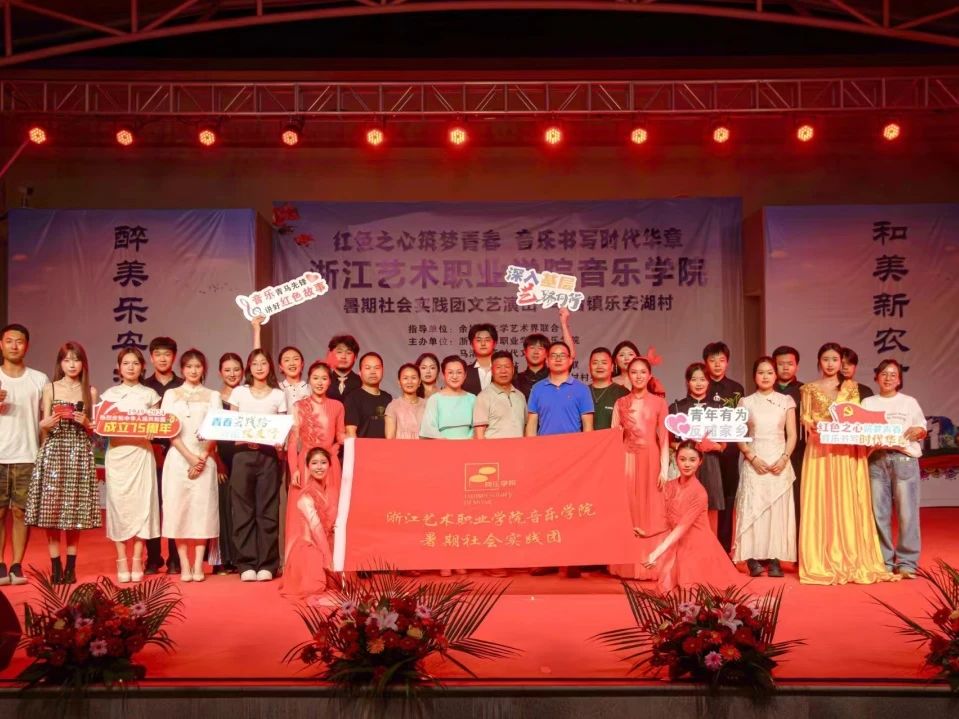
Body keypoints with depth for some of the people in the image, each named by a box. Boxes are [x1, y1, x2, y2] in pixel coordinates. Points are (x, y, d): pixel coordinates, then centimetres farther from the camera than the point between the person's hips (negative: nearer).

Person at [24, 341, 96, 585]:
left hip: (79, 454, 0)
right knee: (51, 508, -4)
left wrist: (85, 423, -12)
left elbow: (95, 428, 8)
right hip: (53, 452, 0)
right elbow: (43, 427, 6)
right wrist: (49, 422, -15)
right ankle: (55, 566, 3)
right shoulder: (50, 389, 7)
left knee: (75, 510, 0)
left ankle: (71, 566, 7)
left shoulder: (90, 391, 8)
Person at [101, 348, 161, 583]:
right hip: (117, 453, 1)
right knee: (118, 504, -2)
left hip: (141, 453, 0)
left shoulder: (150, 394, 8)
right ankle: (121, 561, 5)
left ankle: (137, 561, 4)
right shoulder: (110, 394, 10)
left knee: (141, 503, -4)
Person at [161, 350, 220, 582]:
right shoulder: (171, 395, 10)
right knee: (179, 509, -3)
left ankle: (198, 565, -1)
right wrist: (190, 456, -11)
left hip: (204, 459, 0)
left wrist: (202, 458, -10)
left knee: (202, 509, -4)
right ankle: (184, 565, 1)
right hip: (178, 458, 0)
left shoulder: (212, 396, 11)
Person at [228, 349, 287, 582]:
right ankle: (247, 564, 4)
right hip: (243, 454, 1)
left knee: (267, 510, -2)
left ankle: (267, 564, 3)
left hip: (268, 456, 0)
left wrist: (280, 441, -11)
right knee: (243, 510, -1)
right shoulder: (239, 392, 10)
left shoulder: (278, 395, 9)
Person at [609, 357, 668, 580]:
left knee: (652, 513, 0)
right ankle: (627, 565, 8)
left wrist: (664, 468, -6)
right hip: (627, 460, 1)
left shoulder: (659, 402, 4)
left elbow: (664, 438, 1)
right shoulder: (620, 403, 8)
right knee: (628, 513, 2)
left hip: (651, 460, -1)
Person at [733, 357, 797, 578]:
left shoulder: (786, 401, 7)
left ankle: (775, 559, 1)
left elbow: (792, 435, 4)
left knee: (778, 509, -1)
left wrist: (784, 458, -10)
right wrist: (752, 458, -10)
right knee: (753, 508, -6)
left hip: (780, 463, 1)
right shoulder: (746, 402, 6)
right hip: (754, 462, -1)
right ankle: (753, 559, -5)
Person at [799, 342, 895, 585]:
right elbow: (805, 417, 4)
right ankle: (822, 561, 0)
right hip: (820, 449, -1)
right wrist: (814, 424, -16)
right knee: (820, 502, -3)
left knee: (848, 502, -1)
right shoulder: (810, 388, 9)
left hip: (846, 449, 1)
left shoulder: (851, 387, 11)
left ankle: (851, 560, 4)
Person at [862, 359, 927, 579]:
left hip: (905, 458, -1)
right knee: (879, 512, -1)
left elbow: (922, 431, 13)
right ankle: (883, 561, 6)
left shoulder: (909, 402, 13)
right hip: (876, 459, 1)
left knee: (907, 512, -6)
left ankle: (907, 562, 0)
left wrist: (918, 431, -9)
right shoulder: (867, 403, 15)